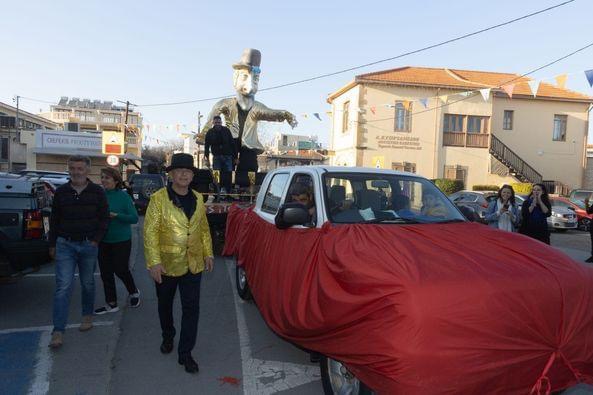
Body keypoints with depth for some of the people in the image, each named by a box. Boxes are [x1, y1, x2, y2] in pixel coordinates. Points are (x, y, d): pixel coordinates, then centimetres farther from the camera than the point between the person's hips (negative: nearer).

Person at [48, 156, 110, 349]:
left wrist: (96, 240, -6)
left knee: (88, 283, 13)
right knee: (63, 286, -6)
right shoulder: (61, 192, 4)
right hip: (65, 245, 0)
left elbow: (104, 218, 2)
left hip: (88, 245, 0)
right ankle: (58, 331, -3)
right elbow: (54, 220, 11)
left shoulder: (97, 192, -1)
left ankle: (87, 316, 34)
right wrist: (52, 244, 9)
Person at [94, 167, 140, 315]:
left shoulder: (123, 196, -11)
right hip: (103, 241, 5)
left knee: (120, 269, 1)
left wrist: (115, 215, -23)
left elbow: (134, 218, -13)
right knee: (105, 272, 8)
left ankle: (134, 292, 30)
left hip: (121, 240, -5)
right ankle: (111, 304, 22)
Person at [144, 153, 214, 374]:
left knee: (191, 308, 2)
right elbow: (150, 231, -15)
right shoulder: (159, 198, -10)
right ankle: (168, 337, 45)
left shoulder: (197, 198, 5)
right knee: (165, 304, 19)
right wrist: (154, 262, -21)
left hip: (193, 264, 3)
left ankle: (185, 353, 14)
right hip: (166, 264, -2)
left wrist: (208, 253, 9)